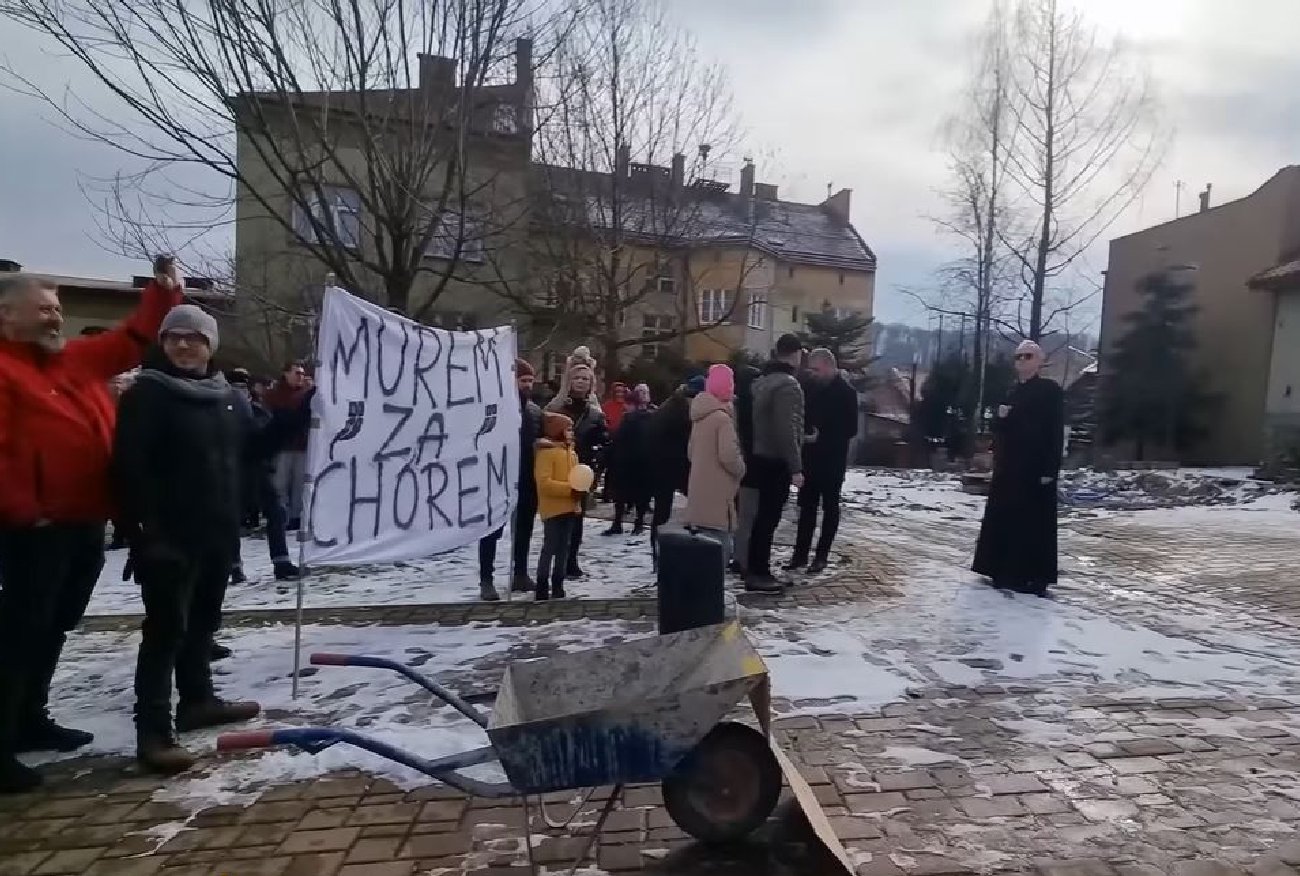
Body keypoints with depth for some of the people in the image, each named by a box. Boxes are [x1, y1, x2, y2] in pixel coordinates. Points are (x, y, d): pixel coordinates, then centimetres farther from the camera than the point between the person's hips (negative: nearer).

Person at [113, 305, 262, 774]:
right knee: (166, 629, -5)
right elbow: (131, 468, -17)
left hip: (219, 533, 7)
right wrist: (145, 531, -21)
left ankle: (197, 700, 34)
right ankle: (153, 732, 1)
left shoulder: (226, 396, 11)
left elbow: (252, 449, 23)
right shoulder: (146, 394, -10)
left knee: (203, 621, 18)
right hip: (170, 536, -7)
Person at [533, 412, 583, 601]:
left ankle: (558, 585, 21)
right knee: (550, 549, -5)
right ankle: (542, 588, 3)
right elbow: (544, 483, -21)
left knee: (564, 548, 12)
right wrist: (569, 489, -24)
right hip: (553, 509, -8)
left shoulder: (571, 452, 13)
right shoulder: (546, 452, -13)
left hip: (570, 508, 8)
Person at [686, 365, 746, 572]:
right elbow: (728, 455, -22)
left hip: (700, 490, 9)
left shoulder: (700, 416, 13)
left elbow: (692, 451, 21)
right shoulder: (723, 417, -15)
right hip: (717, 493, -9)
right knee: (719, 547, -7)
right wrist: (741, 470, -4)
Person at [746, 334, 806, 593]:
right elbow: (787, 430, -23)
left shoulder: (764, 380, 12)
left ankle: (755, 569, 23)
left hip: (762, 457, 9)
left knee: (763, 514, 15)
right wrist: (796, 467, -21)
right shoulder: (788, 385, -18)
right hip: (777, 461, -9)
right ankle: (758, 573, 2)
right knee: (769, 517, -4)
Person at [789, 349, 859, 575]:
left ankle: (821, 556, 11)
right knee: (807, 506, 9)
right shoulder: (809, 387, 5)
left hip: (833, 459, -5)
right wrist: (802, 433, -5)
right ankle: (801, 553, 17)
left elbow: (851, 429, -12)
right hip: (810, 457, 5)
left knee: (830, 507, 5)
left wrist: (821, 436, -18)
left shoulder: (846, 392, -10)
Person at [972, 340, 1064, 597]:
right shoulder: (1011, 393, 16)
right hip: (1008, 467, 7)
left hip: (1036, 467, -7)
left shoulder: (1050, 390, -5)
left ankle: (1035, 578, 3)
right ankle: (1005, 572, 17)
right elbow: (998, 429, 18)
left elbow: (1056, 431, -11)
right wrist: (1001, 417, -5)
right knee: (1003, 519, 8)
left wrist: (1051, 469, -17)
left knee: (1034, 522, -3)